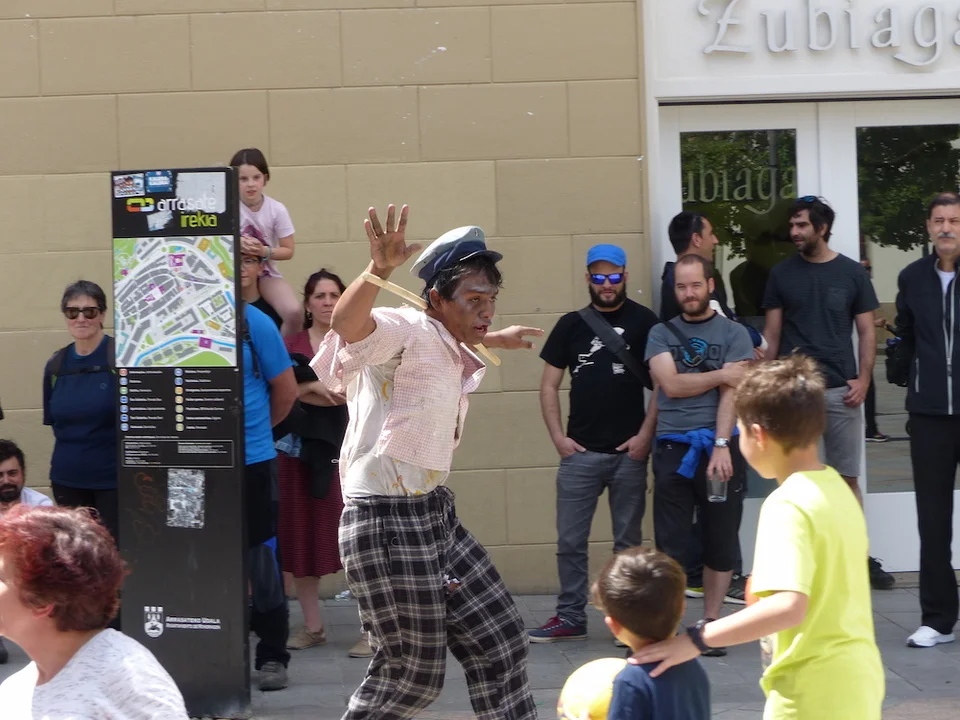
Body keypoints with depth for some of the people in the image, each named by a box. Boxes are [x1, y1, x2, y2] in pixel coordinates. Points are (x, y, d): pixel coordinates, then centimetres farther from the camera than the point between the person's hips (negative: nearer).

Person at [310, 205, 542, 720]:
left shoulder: (447, 350, 14)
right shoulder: (408, 331, -14)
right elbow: (347, 323, -38)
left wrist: (493, 340, 49)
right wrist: (380, 270, -55)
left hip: (436, 516, 10)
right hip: (387, 523, -10)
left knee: (500, 643, 12)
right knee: (413, 672, 0)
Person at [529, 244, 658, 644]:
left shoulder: (644, 322, 0)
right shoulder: (571, 325, 8)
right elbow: (549, 385, 9)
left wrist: (645, 434, -9)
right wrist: (558, 436, -1)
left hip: (629, 452, -2)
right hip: (580, 451, 2)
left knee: (628, 541, 7)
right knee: (569, 540, 3)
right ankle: (570, 618, 12)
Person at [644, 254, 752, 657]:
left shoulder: (734, 334, 3)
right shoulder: (661, 334, 10)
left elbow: (731, 393, -7)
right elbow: (671, 384, -5)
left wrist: (721, 446, -16)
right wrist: (721, 374, -4)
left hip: (719, 446, -1)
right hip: (672, 449, 1)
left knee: (721, 540, 6)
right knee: (669, 543, 0)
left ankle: (711, 623, 16)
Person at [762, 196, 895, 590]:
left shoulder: (852, 273, 3)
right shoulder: (782, 274, 5)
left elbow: (866, 331, 6)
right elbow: (772, 333, 7)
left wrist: (864, 378, -5)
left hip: (840, 390, 0)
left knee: (847, 478, 4)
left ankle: (859, 558, 11)